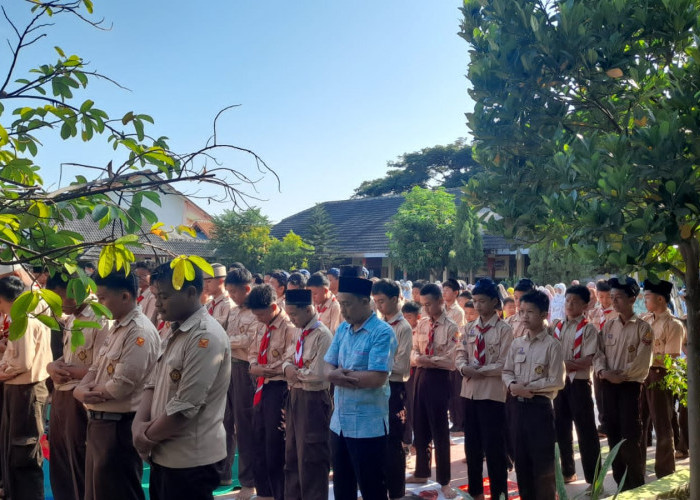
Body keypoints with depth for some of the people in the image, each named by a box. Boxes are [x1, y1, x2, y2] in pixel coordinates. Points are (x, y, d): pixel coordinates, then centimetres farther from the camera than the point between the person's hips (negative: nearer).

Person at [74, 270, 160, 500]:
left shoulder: (140, 332, -19)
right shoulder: (115, 329, 12)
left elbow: (122, 384, -23)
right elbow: (95, 369, 14)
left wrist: (92, 393, -6)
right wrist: (81, 390, -6)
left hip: (119, 426, -9)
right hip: (99, 422, 9)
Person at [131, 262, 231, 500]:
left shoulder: (206, 337, -20)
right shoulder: (174, 332, 10)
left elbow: (185, 407, -23)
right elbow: (153, 384, 11)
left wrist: (147, 437, -9)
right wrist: (139, 424, -7)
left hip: (190, 459, -8)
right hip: (164, 455, 8)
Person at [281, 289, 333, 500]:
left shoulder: (322, 335, -19)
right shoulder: (298, 332, 9)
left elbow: (318, 374, -24)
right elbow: (288, 358, 14)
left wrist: (296, 373, -9)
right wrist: (288, 367, -8)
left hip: (313, 399, -9)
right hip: (295, 396, 9)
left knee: (311, 458, 2)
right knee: (292, 453, 18)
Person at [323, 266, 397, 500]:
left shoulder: (382, 333, -15)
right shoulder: (342, 329, 7)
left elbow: (377, 378, -24)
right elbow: (328, 369, 5)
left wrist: (341, 375, -12)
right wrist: (346, 375, -18)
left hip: (368, 425, -7)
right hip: (339, 422, 7)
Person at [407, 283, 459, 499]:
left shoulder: (451, 328, -12)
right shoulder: (421, 324, 8)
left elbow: (451, 361, -17)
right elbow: (414, 352, 9)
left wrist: (428, 360, -16)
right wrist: (418, 358, -12)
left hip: (439, 379, -6)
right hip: (421, 377, 7)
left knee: (440, 432, 1)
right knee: (420, 428, 16)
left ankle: (444, 482, 13)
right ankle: (421, 473, 32)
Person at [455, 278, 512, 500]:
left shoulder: (504, 330, -8)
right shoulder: (469, 328, 9)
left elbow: (504, 365, -13)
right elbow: (460, 355, 6)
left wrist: (479, 371, -17)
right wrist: (464, 367, -14)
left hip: (492, 393, -6)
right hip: (469, 391, 6)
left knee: (494, 447, 1)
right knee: (472, 445, 16)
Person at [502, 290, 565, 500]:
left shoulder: (552, 345, -9)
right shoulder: (517, 343, 7)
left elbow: (557, 381, -12)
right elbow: (507, 372, 11)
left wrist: (529, 386, -15)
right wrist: (513, 385, -10)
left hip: (540, 406, -5)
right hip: (518, 405, 5)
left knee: (543, 461, 3)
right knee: (521, 459, 14)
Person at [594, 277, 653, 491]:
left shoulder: (643, 328, -5)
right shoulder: (608, 325, 9)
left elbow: (642, 362, -12)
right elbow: (599, 353, 5)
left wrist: (623, 375, -17)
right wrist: (602, 371, -12)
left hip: (630, 385, -5)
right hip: (608, 385, 5)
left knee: (630, 436, -3)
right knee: (613, 434, 10)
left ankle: (636, 484, 12)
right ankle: (620, 480, 22)